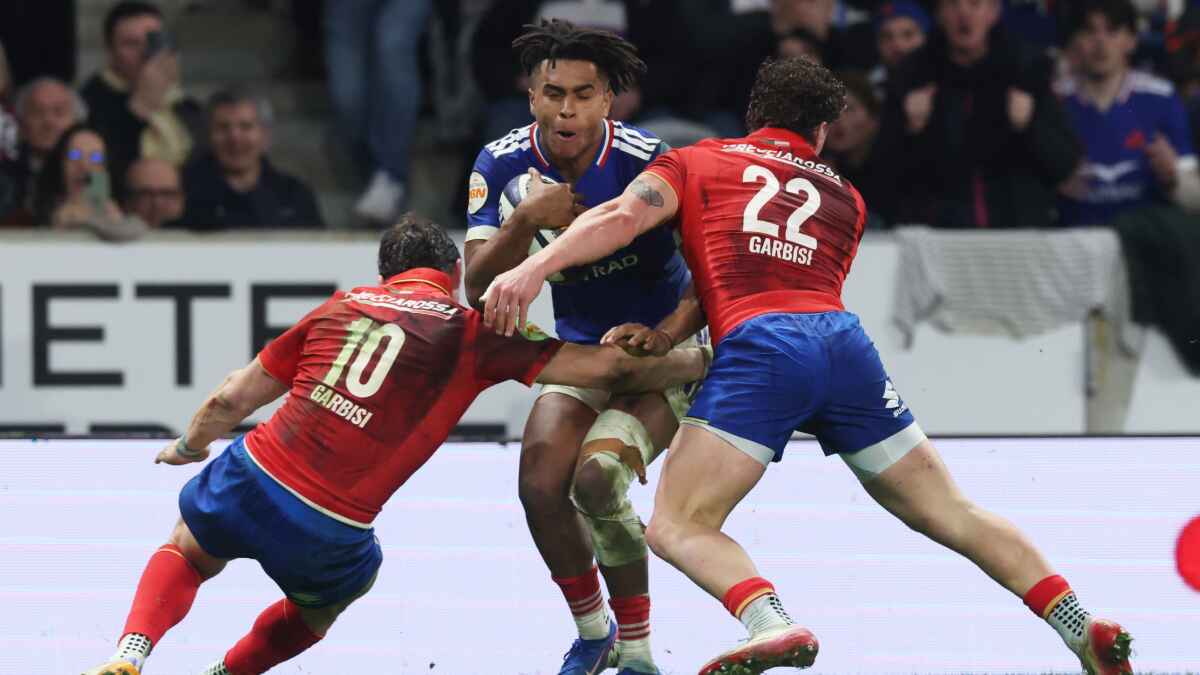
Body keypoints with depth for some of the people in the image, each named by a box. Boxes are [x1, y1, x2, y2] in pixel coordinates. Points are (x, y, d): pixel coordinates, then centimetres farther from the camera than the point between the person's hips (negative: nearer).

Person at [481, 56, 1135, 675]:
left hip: (757, 346, -4)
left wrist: (534, 267, -6)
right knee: (952, 516, 15)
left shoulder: (696, 162, 21)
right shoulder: (846, 198, 31)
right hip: (846, 343, 4)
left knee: (677, 528, -5)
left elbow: (621, 217, 3)